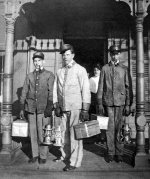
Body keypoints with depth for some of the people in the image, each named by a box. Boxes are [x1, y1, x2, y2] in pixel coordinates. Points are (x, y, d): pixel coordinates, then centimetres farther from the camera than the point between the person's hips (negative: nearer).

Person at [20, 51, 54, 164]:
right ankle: (35, 155, 19)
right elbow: (24, 92, 13)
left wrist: (49, 107, -11)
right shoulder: (29, 76, 14)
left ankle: (43, 156, 11)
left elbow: (51, 92, -2)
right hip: (31, 108, 3)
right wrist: (22, 108, 9)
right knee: (33, 132, 6)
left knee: (42, 132, -3)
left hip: (43, 108, -3)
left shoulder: (49, 75, 5)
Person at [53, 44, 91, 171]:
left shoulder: (80, 70, -2)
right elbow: (55, 90, 14)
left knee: (75, 134, -2)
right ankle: (65, 155, 30)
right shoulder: (59, 72, 12)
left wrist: (85, 110, -11)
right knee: (65, 133, 12)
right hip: (64, 108, 5)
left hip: (76, 108, -4)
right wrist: (56, 106, 6)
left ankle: (75, 162, 9)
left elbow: (86, 90, -6)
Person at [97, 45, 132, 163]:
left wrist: (128, 105, 1)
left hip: (120, 102, 0)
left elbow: (128, 87, 7)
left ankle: (119, 153, 14)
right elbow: (100, 87, 8)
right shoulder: (105, 68, 10)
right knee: (110, 128, 2)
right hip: (108, 102, 0)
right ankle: (110, 153, 13)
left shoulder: (124, 69, 10)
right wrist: (100, 103, 1)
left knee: (118, 128, 2)